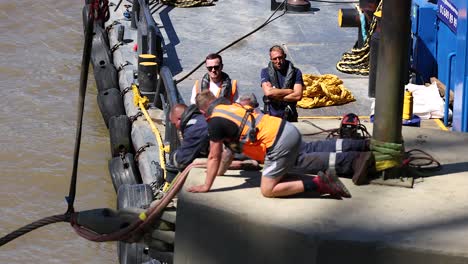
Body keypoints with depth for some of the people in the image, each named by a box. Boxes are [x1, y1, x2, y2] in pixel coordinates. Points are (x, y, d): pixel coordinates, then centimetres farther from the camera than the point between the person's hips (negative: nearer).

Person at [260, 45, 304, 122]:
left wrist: (276, 96, -9)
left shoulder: (295, 72, 3)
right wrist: (290, 91, -6)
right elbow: (268, 92, -11)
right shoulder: (265, 72, 4)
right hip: (271, 115, 0)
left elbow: (298, 96, -7)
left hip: (289, 117, 0)